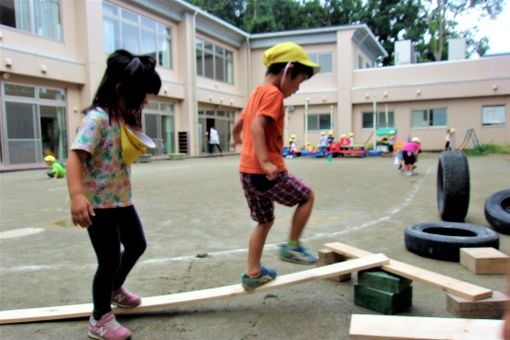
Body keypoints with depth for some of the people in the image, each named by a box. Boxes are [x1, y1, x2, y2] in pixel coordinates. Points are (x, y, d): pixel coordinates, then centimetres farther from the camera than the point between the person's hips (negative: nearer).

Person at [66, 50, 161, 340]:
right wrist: (76, 195, -40)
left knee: (137, 245, 22)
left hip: (122, 199, 9)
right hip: (99, 204, -9)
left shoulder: (125, 118, 7)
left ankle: (115, 289, 48)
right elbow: (75, 155, -31)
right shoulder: (97, 118, -20)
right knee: (110, 260, 0)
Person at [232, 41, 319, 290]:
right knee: (307, 197, 12)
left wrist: (238, 139, 51)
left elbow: (238, 126, 29)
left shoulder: (257, 92, 18)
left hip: (246, 172, 9)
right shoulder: (274, 93, -10)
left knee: (265, 221, 19)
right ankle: (292, 246, 16)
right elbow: (257, 126, -26)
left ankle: (253, 274, 23)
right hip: (266, 173, -9)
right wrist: (265, 162, -32)